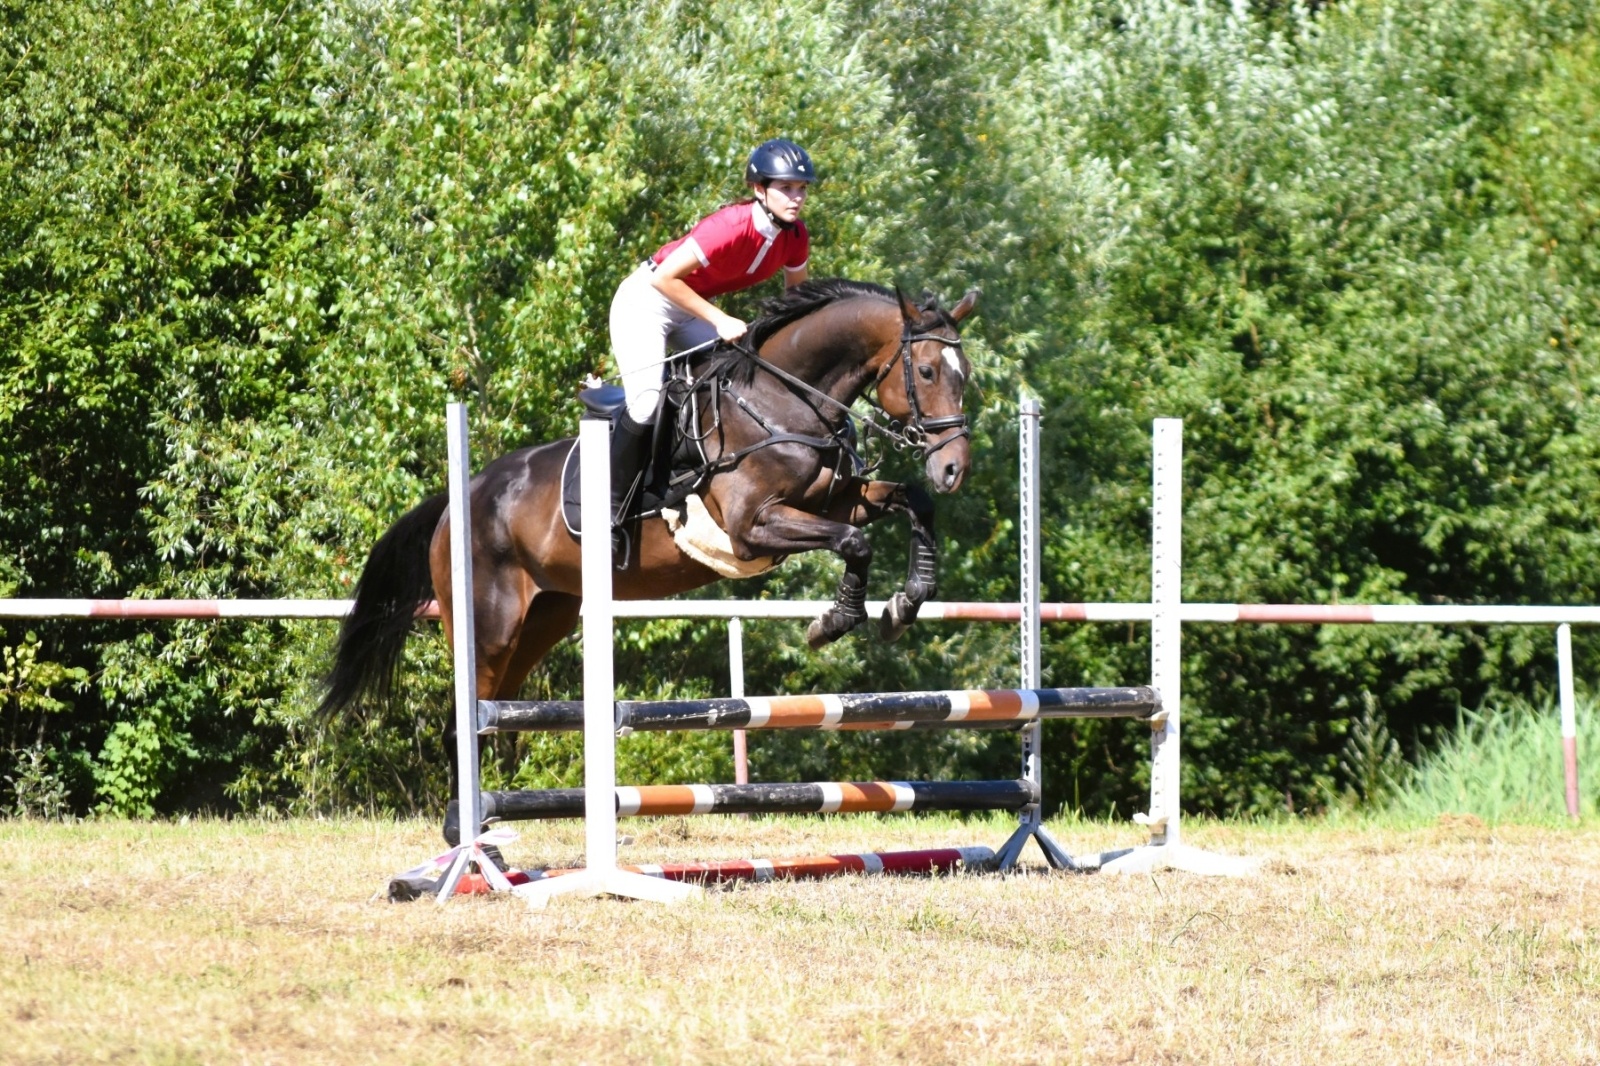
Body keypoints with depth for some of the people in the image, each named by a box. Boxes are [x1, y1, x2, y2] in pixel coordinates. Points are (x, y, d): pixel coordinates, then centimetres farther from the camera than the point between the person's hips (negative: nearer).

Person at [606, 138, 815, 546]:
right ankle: (610, 507, -5)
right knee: (647, 405, -20)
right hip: (648, 299, -8)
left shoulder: (795, 237, -11)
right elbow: (665, 278, -32)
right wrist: (720, 320, -31)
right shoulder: (731, 227, -33)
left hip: (695, 306, 8)